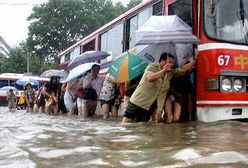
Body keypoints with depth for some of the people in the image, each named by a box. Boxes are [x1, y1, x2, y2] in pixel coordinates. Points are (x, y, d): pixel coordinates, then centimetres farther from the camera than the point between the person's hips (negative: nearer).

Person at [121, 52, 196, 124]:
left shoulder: (170, 72, 9)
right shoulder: (152, 66, -10)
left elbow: (183, 69, 9)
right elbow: (150, 78, -28)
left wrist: (194, 62, 2)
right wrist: (163, 70, -33)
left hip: (150, 106, 6)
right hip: (139, 102, -5)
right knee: (127, 122, -5)